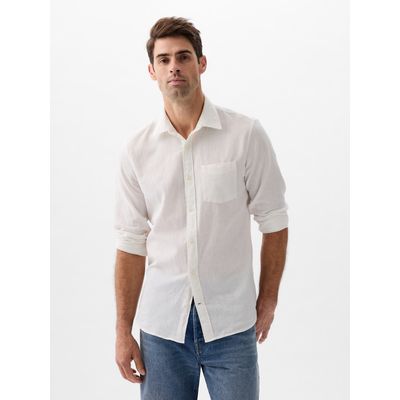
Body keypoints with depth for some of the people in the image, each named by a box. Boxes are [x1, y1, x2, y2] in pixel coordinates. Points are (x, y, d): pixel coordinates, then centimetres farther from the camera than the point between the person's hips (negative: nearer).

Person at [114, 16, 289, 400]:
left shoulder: (246, 134, -5)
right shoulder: (136, 149, 1)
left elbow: (273, 222, 1)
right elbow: (131, 243, 3)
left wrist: (268, 300, 3)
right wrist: (123, 330, 3)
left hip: (232, 323, -1)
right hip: (161, 325, 2)